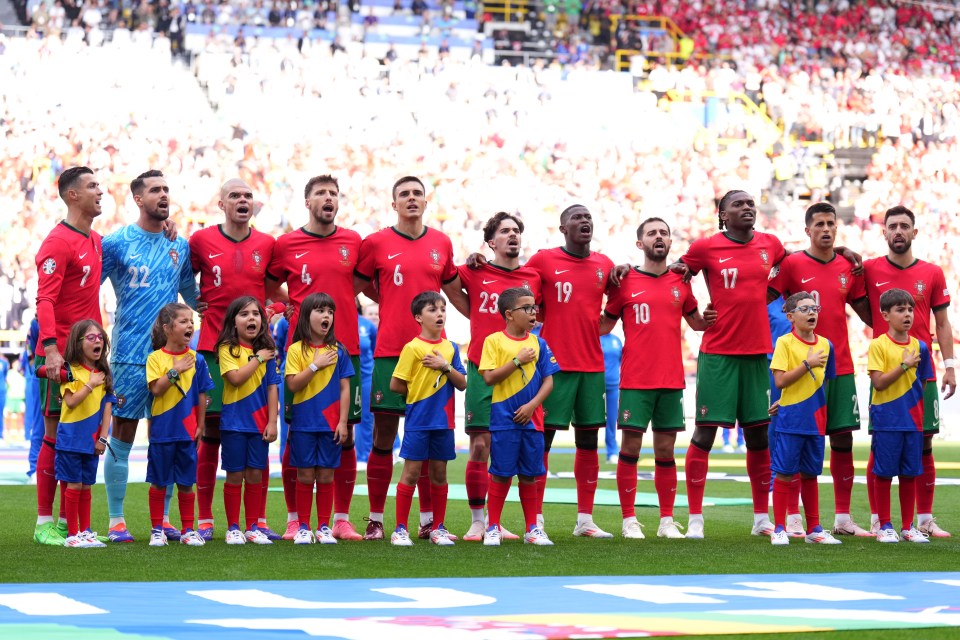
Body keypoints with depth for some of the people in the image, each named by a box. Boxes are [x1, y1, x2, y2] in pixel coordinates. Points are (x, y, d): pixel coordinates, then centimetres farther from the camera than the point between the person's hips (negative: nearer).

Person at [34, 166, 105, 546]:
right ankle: (44, 524, 1)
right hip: (61, 356, -8)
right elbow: (44, 300, -18)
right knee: (56, 435, -4)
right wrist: (51, 349, -27)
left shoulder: (95, 241, 14)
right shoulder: (58, 243, -11)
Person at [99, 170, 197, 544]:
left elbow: (192, 296, 23)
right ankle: (115, 520, 5)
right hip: (129, 355, -4)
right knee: (121, 437, -1)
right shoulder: (116, 243, -2)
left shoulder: (180, 246, 11)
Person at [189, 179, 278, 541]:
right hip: (214, 348, -2)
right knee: (211, 431, -3)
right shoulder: (201, 241, 2)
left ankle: (258, 521, 7)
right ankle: (204, 520, 4)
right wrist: (195, 304, 0)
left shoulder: (267, 245, 9)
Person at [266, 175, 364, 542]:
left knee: (345, 435, 2)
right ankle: (294, 520, 7)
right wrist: (287, 305, 0)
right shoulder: (286, 244, 2)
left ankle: (341, 520, 9)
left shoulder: (353, 242, 8)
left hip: (345, 349, 2)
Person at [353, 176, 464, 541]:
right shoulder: (377, 243, 1)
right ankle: (375, 520, 6)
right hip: (389, 350, -2)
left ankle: (428, 520, 11)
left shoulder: (441, 244, 10)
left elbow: (454, 292, 19)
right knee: (383, 435, -1)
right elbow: (358, 286, 10)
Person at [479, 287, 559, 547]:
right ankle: (493, 528, 8)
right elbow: (489, 377, -11)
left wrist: (532, 405, -8)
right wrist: (518, 361, -15)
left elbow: (548, 381, 5)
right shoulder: (494, 341, -2)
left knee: (529, 475, 8)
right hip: (504, 419, -3)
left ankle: (532, 529, 15)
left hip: (531, 419, 3)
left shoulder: (538, 343, 7)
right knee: (501, 474, -1)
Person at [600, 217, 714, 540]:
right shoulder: (626, 282, 1)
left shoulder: (680, 283, 9)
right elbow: (604, 325, 8)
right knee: (630, 447, -3)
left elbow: (697, 322, 20)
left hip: (672, 380, 3)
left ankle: (667, 522, 12)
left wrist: (709, 319, -2)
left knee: (665, 451, 6)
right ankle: (629, 521, 4)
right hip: (635, 380, -3)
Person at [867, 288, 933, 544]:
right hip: (886, 420, -4)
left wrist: (920, 415, 8)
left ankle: (908, 526, 16)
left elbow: (922, 383, 13)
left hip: (912, 420, 4)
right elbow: (878, 382, -15)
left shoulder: (919, 346, 7)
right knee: (883, 473, 1)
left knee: (910, 474, 7)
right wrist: (905, 365, -17)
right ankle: (884, 526, 10)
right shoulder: (878, 345, -6)